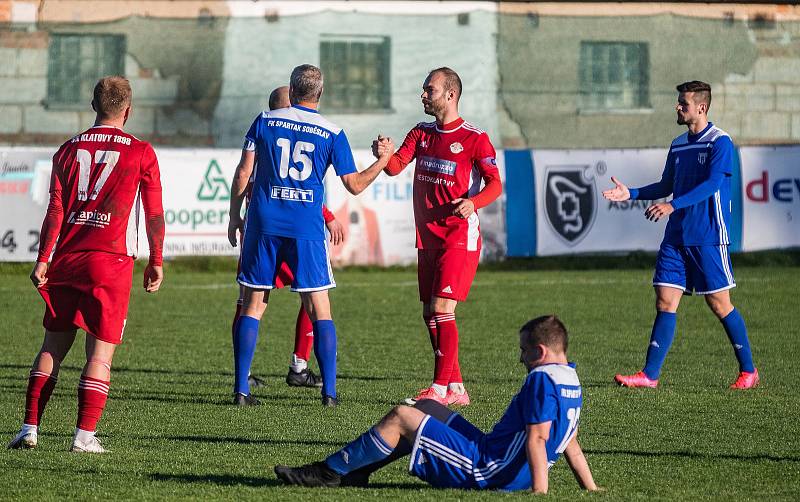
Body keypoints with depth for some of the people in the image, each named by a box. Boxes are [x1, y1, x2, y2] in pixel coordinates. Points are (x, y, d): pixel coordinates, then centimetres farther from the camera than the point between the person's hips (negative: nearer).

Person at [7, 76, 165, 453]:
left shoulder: (69, 150, 9)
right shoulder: (141, 153, 1)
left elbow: (55, 210, 5)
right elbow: (154, 214, 2)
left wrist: (43, 260, 6)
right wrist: (156, 262, 11)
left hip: (67, 259, 3)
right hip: (112, 260, -3)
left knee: (53, 346, 10)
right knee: (101, 351, -1)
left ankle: (30, 428, 7)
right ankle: (85, 435, -7)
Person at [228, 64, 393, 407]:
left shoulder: (265, 121, 4)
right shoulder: (332, 133, 1)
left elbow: (243, 173, 3)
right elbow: (354, 185, 4)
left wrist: (234, 216, 13)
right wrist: (384, 160, 19)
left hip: (263, 224, 1)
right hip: (307, 229, -1)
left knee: (253, 305, 6)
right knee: (320, 310, 4)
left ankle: (241, 388, 2)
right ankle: (329, 391, -1)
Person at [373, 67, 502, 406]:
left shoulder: (474, 138, -7)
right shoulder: (422, 133, 12)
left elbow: (495, 184, -9)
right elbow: (396, 166, 0)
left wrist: (474, 202, -28)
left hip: (459, 236, -7)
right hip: (427, 236, 7)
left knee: (441, 309, -14)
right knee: (430, 314, 8)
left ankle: (440, 389, -12)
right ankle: (456, 388, 16)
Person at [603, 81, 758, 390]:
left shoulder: (720, 142, -9)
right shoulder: (678, 145, 14)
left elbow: (711, 184, -21)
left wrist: (673, 206, -30)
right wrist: (631, 193, 9)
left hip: (709, 238, -7)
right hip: (676, 237, 7)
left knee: (719, 303, -2)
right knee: (665, 301, 0)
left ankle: (748, 371, 11)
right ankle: (650, 375, -1)